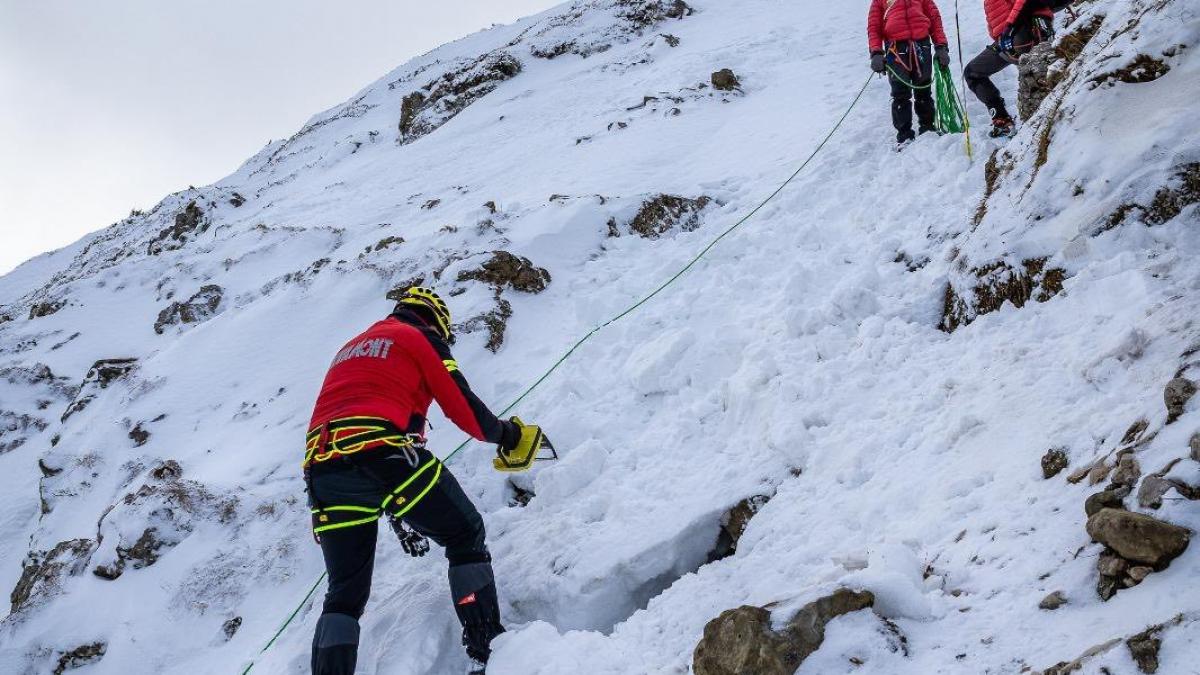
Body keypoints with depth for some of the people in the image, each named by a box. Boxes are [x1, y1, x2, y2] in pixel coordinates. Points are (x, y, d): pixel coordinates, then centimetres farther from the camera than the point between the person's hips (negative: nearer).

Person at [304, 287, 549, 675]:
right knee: (465, 535, 11)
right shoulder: (422, 338, 14)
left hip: (321, 466, 6)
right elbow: (464, 407, 5)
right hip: (384, 455, -6)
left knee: (345, 594, 12)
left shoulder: (351, 348, 35)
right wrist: (508, 436, 26)